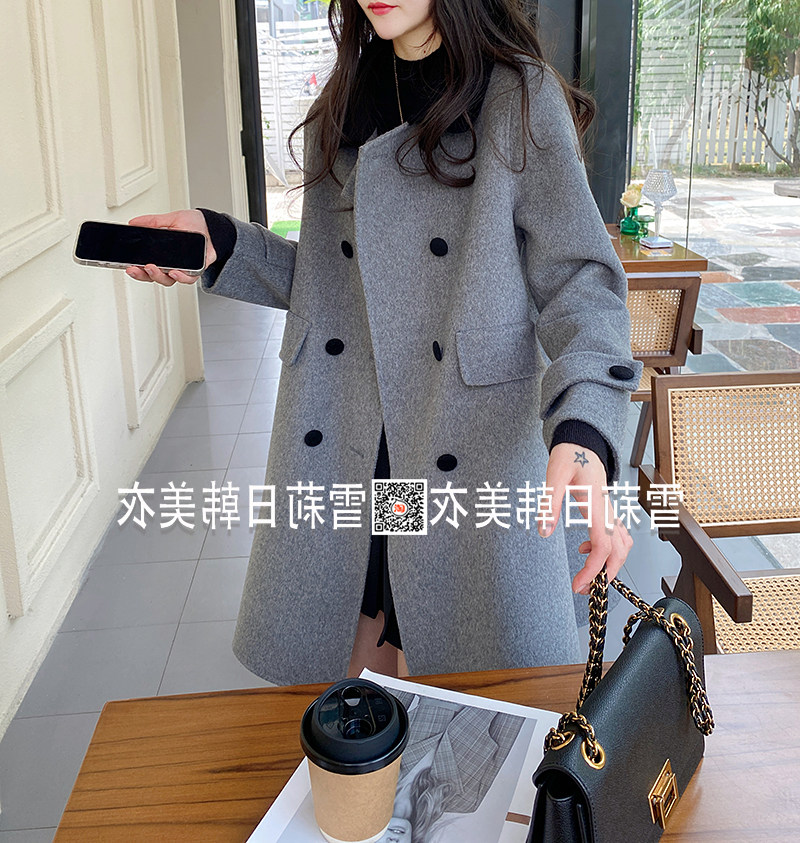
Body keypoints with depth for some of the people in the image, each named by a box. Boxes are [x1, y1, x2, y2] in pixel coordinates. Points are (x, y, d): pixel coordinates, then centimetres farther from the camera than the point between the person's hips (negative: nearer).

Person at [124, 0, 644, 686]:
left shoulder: (523, 100, -2)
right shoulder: (339, 109, 14)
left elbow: (578, 281, -8)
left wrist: (584, 433, -25)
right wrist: (220, 245, 0)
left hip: (475, 451, -4)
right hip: (337, 449, 5)